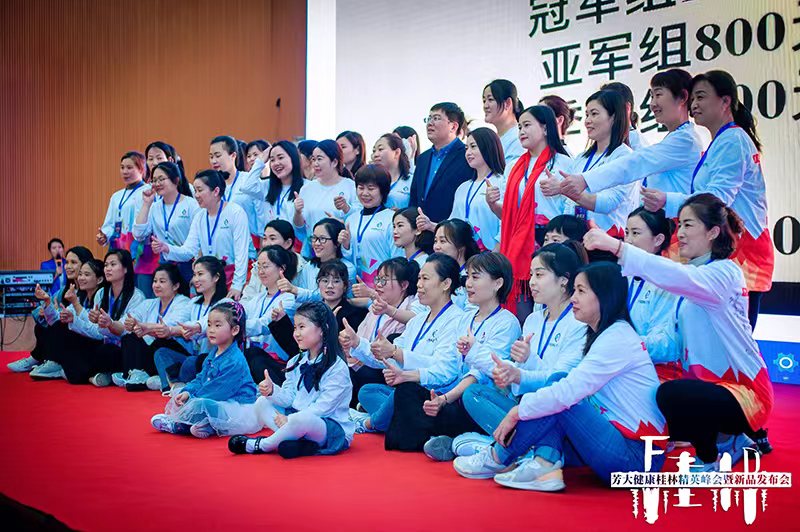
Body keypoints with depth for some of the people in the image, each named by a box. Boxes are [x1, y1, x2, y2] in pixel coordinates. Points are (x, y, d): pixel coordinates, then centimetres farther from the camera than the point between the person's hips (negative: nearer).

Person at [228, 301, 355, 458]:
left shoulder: (337, 368, -14)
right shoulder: (296, 362, 10)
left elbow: (323, 407, -19)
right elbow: (289, 397, 5)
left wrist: (290, 420, -22)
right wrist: (273, 391, -16)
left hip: (333, 431, -8)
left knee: (303, 419, -38)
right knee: (262, 403, -2)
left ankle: (262, 445, -12)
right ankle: (295, 441, -25)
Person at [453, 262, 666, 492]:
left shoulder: (617, 339, -15)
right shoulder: (605, 335, 16)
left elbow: (568, 392, -21)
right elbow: (565, 386, 13)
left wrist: (517, 412, -12)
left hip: (637, 455, -9)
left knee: (557, 401, -17)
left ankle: (498, 460, -2)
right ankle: (546, 467, -13)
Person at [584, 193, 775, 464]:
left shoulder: (725, 272, -15)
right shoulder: (694, 273, 12)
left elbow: (678, 276, -36)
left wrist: (617, 247, -42)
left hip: (745, 391, -9)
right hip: (710, 385, 9)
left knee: (671, 395, -32)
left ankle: (710, 462, -4)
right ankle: (728, 438, 18)